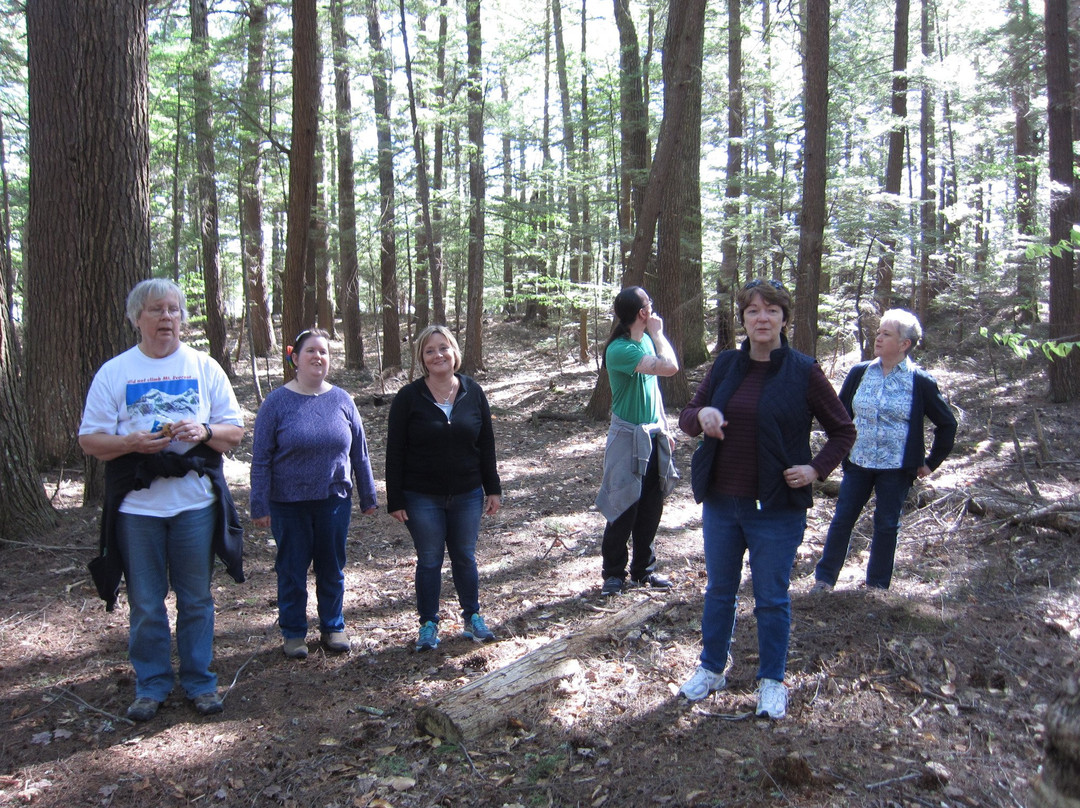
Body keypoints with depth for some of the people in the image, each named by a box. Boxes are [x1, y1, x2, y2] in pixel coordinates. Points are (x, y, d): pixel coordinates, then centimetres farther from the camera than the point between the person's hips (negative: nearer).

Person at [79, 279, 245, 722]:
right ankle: (151, 685, 24)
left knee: (196, 598, 9)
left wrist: (204, 431, -15)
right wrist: (132, 442, -17)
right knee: (145, 603, 9)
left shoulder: (204, 367, 6)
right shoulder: (114, 372, 4)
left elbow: (236, 430, 6)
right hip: (137, 503, 0)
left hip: (195, 501, 0)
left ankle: (199, 681, 23)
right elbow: (90, 439, 1)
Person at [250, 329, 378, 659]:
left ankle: (333, 627, 30)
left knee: (332, 569, 13)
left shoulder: (341, 400, 1)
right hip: (289, 504, -2)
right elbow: (261, 459, -5)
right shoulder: (277, 402, -6)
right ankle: (293, 632, 26)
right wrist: (260, 506, -7)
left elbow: (359, 452, 7)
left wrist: (368, 496, 9)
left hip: (334, 501, 2)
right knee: (292, 570, 10)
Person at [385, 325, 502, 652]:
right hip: (422, 498, -2)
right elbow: (395, 452, -6)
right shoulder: (409, 397, -7)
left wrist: (493, 489, 4)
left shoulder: (473, 392, 0)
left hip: (467, 495, 2)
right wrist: (395, 500, -8)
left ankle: (472, 617, 31)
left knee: (465, 557, 14)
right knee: (429, 561, 8)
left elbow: (486, 444, 6)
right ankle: (428, 624, 23)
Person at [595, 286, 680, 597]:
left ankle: (643, 569, 26)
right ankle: (614, 573, 17)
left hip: (653, 436, 8)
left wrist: (665, 428, 17)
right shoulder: (619, 349, -20)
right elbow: (670, 367, -31)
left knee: (651, 509, 13)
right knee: (624, 510, 2)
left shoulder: (646, 341, 7)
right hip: (629, 438, -8)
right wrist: (658, 333, -16)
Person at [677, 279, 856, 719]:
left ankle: (772, 681, 27)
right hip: (721, 501, 4)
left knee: (772, 598, 9)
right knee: (719, 590, 17)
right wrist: (702, 414, -14)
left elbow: (843, 430, 2)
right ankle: (711, 669, 34)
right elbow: (687, 416, 8)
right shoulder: (726, 364, 3)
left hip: (777, 507, -3)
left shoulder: (803, 371, -7)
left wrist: (816, 469, -12)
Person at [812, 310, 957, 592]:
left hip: (897, 468, -2)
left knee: (886, 526, 8)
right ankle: (824, 579, 14)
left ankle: (877, 585, 22)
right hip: (857, 463, 2)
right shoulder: (859, 373, 1)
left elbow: (947, 424, 2)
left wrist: (931, 462, 2)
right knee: (842, 520, 4)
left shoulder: (920, 382, -7)